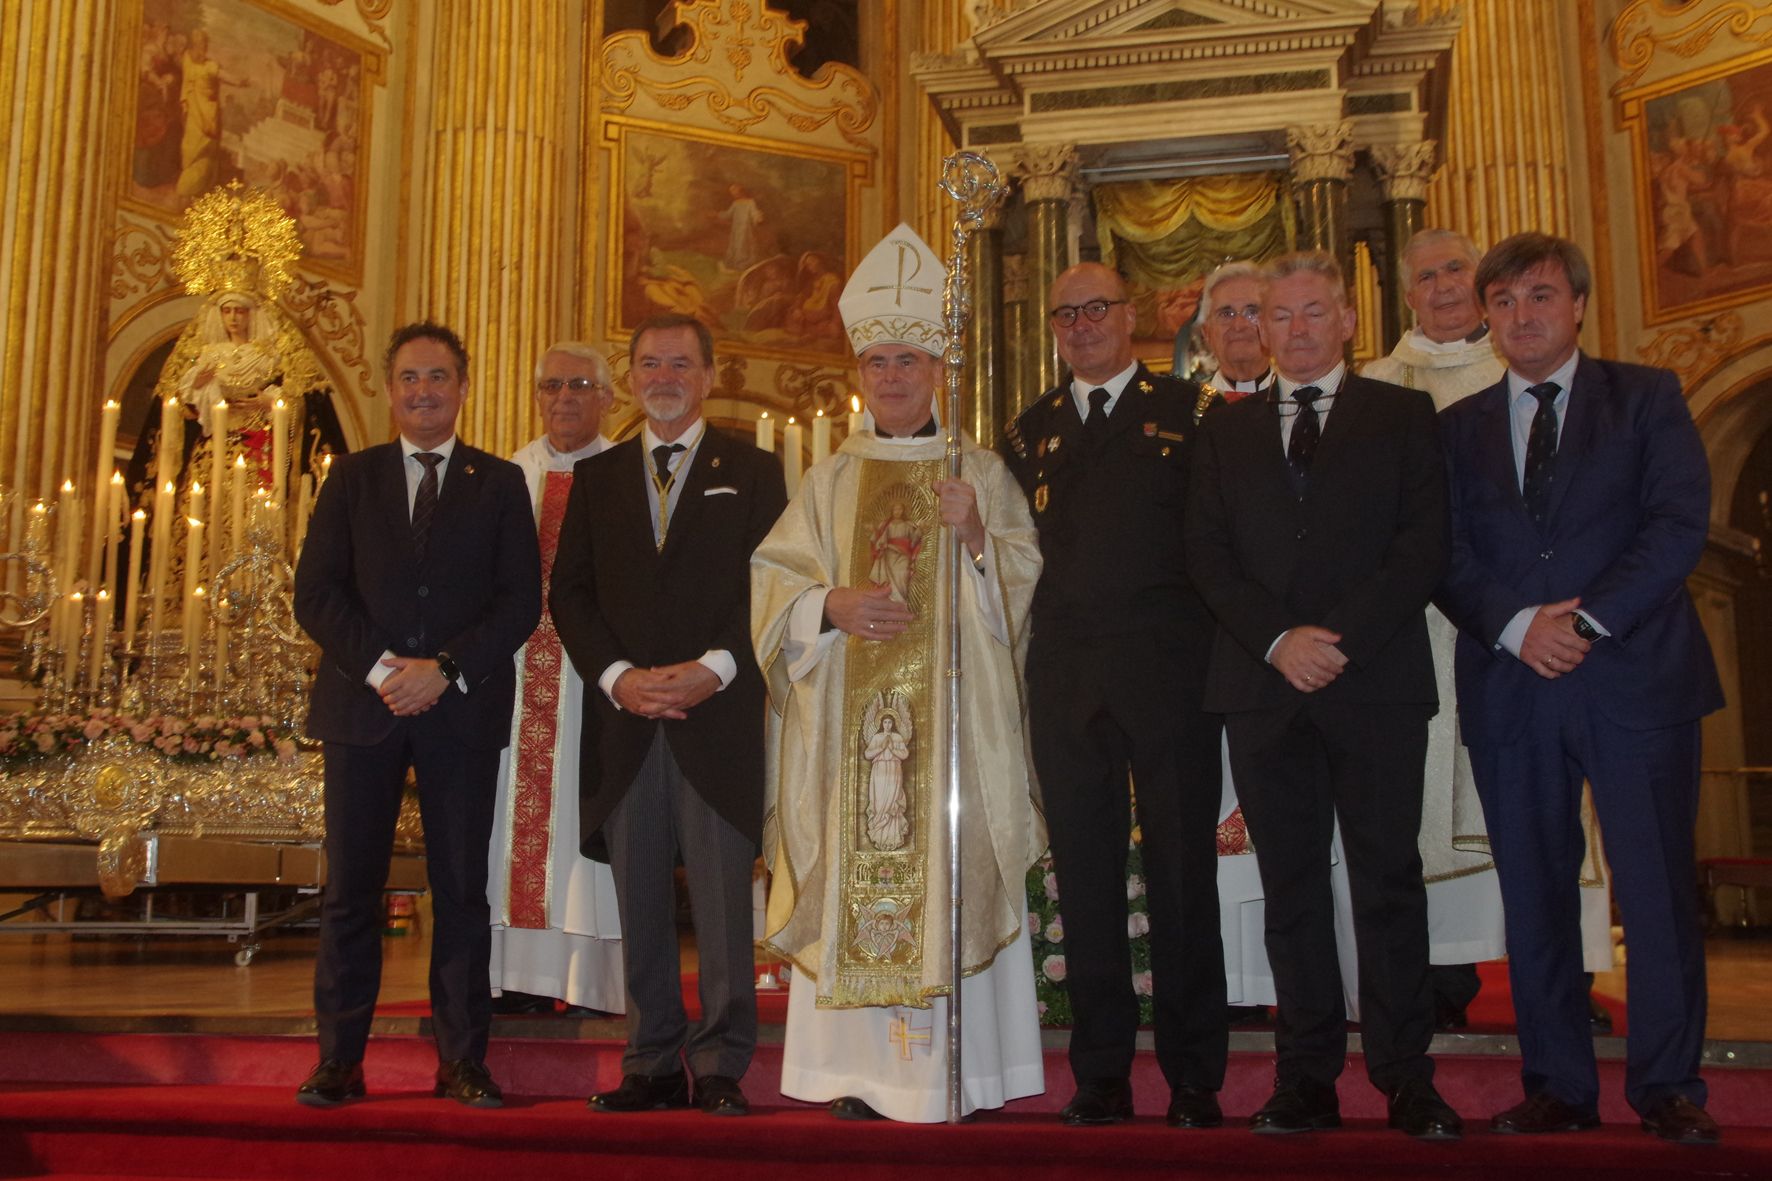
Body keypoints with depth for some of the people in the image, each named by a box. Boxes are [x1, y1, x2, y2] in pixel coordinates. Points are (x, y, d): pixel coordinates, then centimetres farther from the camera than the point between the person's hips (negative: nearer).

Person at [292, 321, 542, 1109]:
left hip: (462, 710, -1)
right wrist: (380, 668, -11)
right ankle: (340, 1059, 12)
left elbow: (521, 600, 0)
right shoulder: (351, 478, 12)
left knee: (462, 889, 2)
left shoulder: (500, 483, 9)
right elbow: (315, 593, 3)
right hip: (362, 704, 1)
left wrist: (446, 670, -12)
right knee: (351, 888, 3)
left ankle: (462, 1058, 11)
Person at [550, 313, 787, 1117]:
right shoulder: (596, 477, 16)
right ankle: (652, 1065, 14)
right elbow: (569, 591, 9)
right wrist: (617, 677, -6)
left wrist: (715, 668, -12)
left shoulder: (752, 474, 9)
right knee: (640, 901, 6)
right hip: (624, 718, 3)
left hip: (719, 713, -2)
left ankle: (721, 1066, 7)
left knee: (723, 894, -2)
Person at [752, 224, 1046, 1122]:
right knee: (852, 872, -2)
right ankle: (864, 1071, 5)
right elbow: (774, 580, 8)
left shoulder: (980, 473, 9)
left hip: (951, 707, -2)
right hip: (848, 709, 2)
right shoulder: (830, 481, 14)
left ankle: (953, 1068, 2)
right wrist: (831, 605, -11)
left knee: (949, 869, -6)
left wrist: (977, 536, -15)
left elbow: (1027, 581, 3)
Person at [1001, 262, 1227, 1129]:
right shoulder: (1030, 430, 16)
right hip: (1064, 679, 3)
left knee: (1182, 871, 1)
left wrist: (1211, 641, -11)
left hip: (1166, 668, -3)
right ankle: (1102, 1072, 16)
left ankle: (1194, 1076, 11)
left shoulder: (1188, 411, 6)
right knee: (1084, 873, 6)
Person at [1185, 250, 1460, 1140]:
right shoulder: (1226, 430, 16)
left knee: (1388, 880, 1)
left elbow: (1422, 545, -2)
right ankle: (1308, 1078, 12)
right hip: (1264, 684, 2)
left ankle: (1405, 1077, 9)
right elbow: (1208, 556, 6)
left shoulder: (1403, 416, 9)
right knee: (1291, 885, 5)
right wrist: (1279, 640, -9)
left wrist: (1339, 640, -13)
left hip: (1377, 677, -2)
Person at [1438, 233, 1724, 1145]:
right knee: (1533, 897, 6)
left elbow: (1679, 524, -5)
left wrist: (1588, 620, -14)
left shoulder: (1646, 399, 8)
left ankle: (1667, 1087, 11)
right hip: (1510, 689, 3)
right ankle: (1558, 1086, 16)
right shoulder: (1458, 427, 14)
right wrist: (1517, 625, -12)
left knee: (1658, 890, -2)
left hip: (1635, 678, -2)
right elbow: (1447, 557, 6)